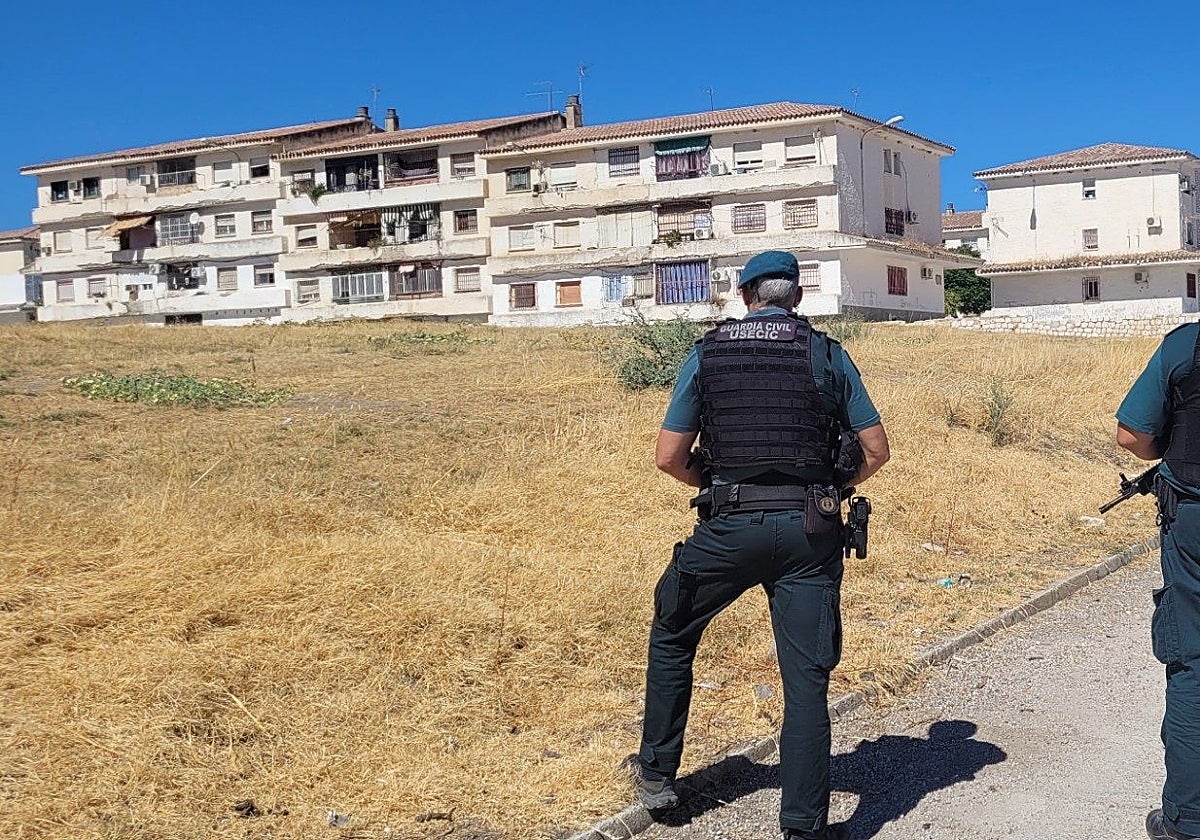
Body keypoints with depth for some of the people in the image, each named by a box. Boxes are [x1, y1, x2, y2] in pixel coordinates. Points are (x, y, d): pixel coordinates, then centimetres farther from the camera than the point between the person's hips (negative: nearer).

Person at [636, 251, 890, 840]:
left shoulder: (708, 353, 3)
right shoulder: (827, 354, 4)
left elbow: (668, 457, 1)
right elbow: (877, 450, 4)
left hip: (730, 527, 0)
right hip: (809, 531, 1)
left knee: (671, 635, 22)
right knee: (807, 677, 5)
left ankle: (656, 775, 29)